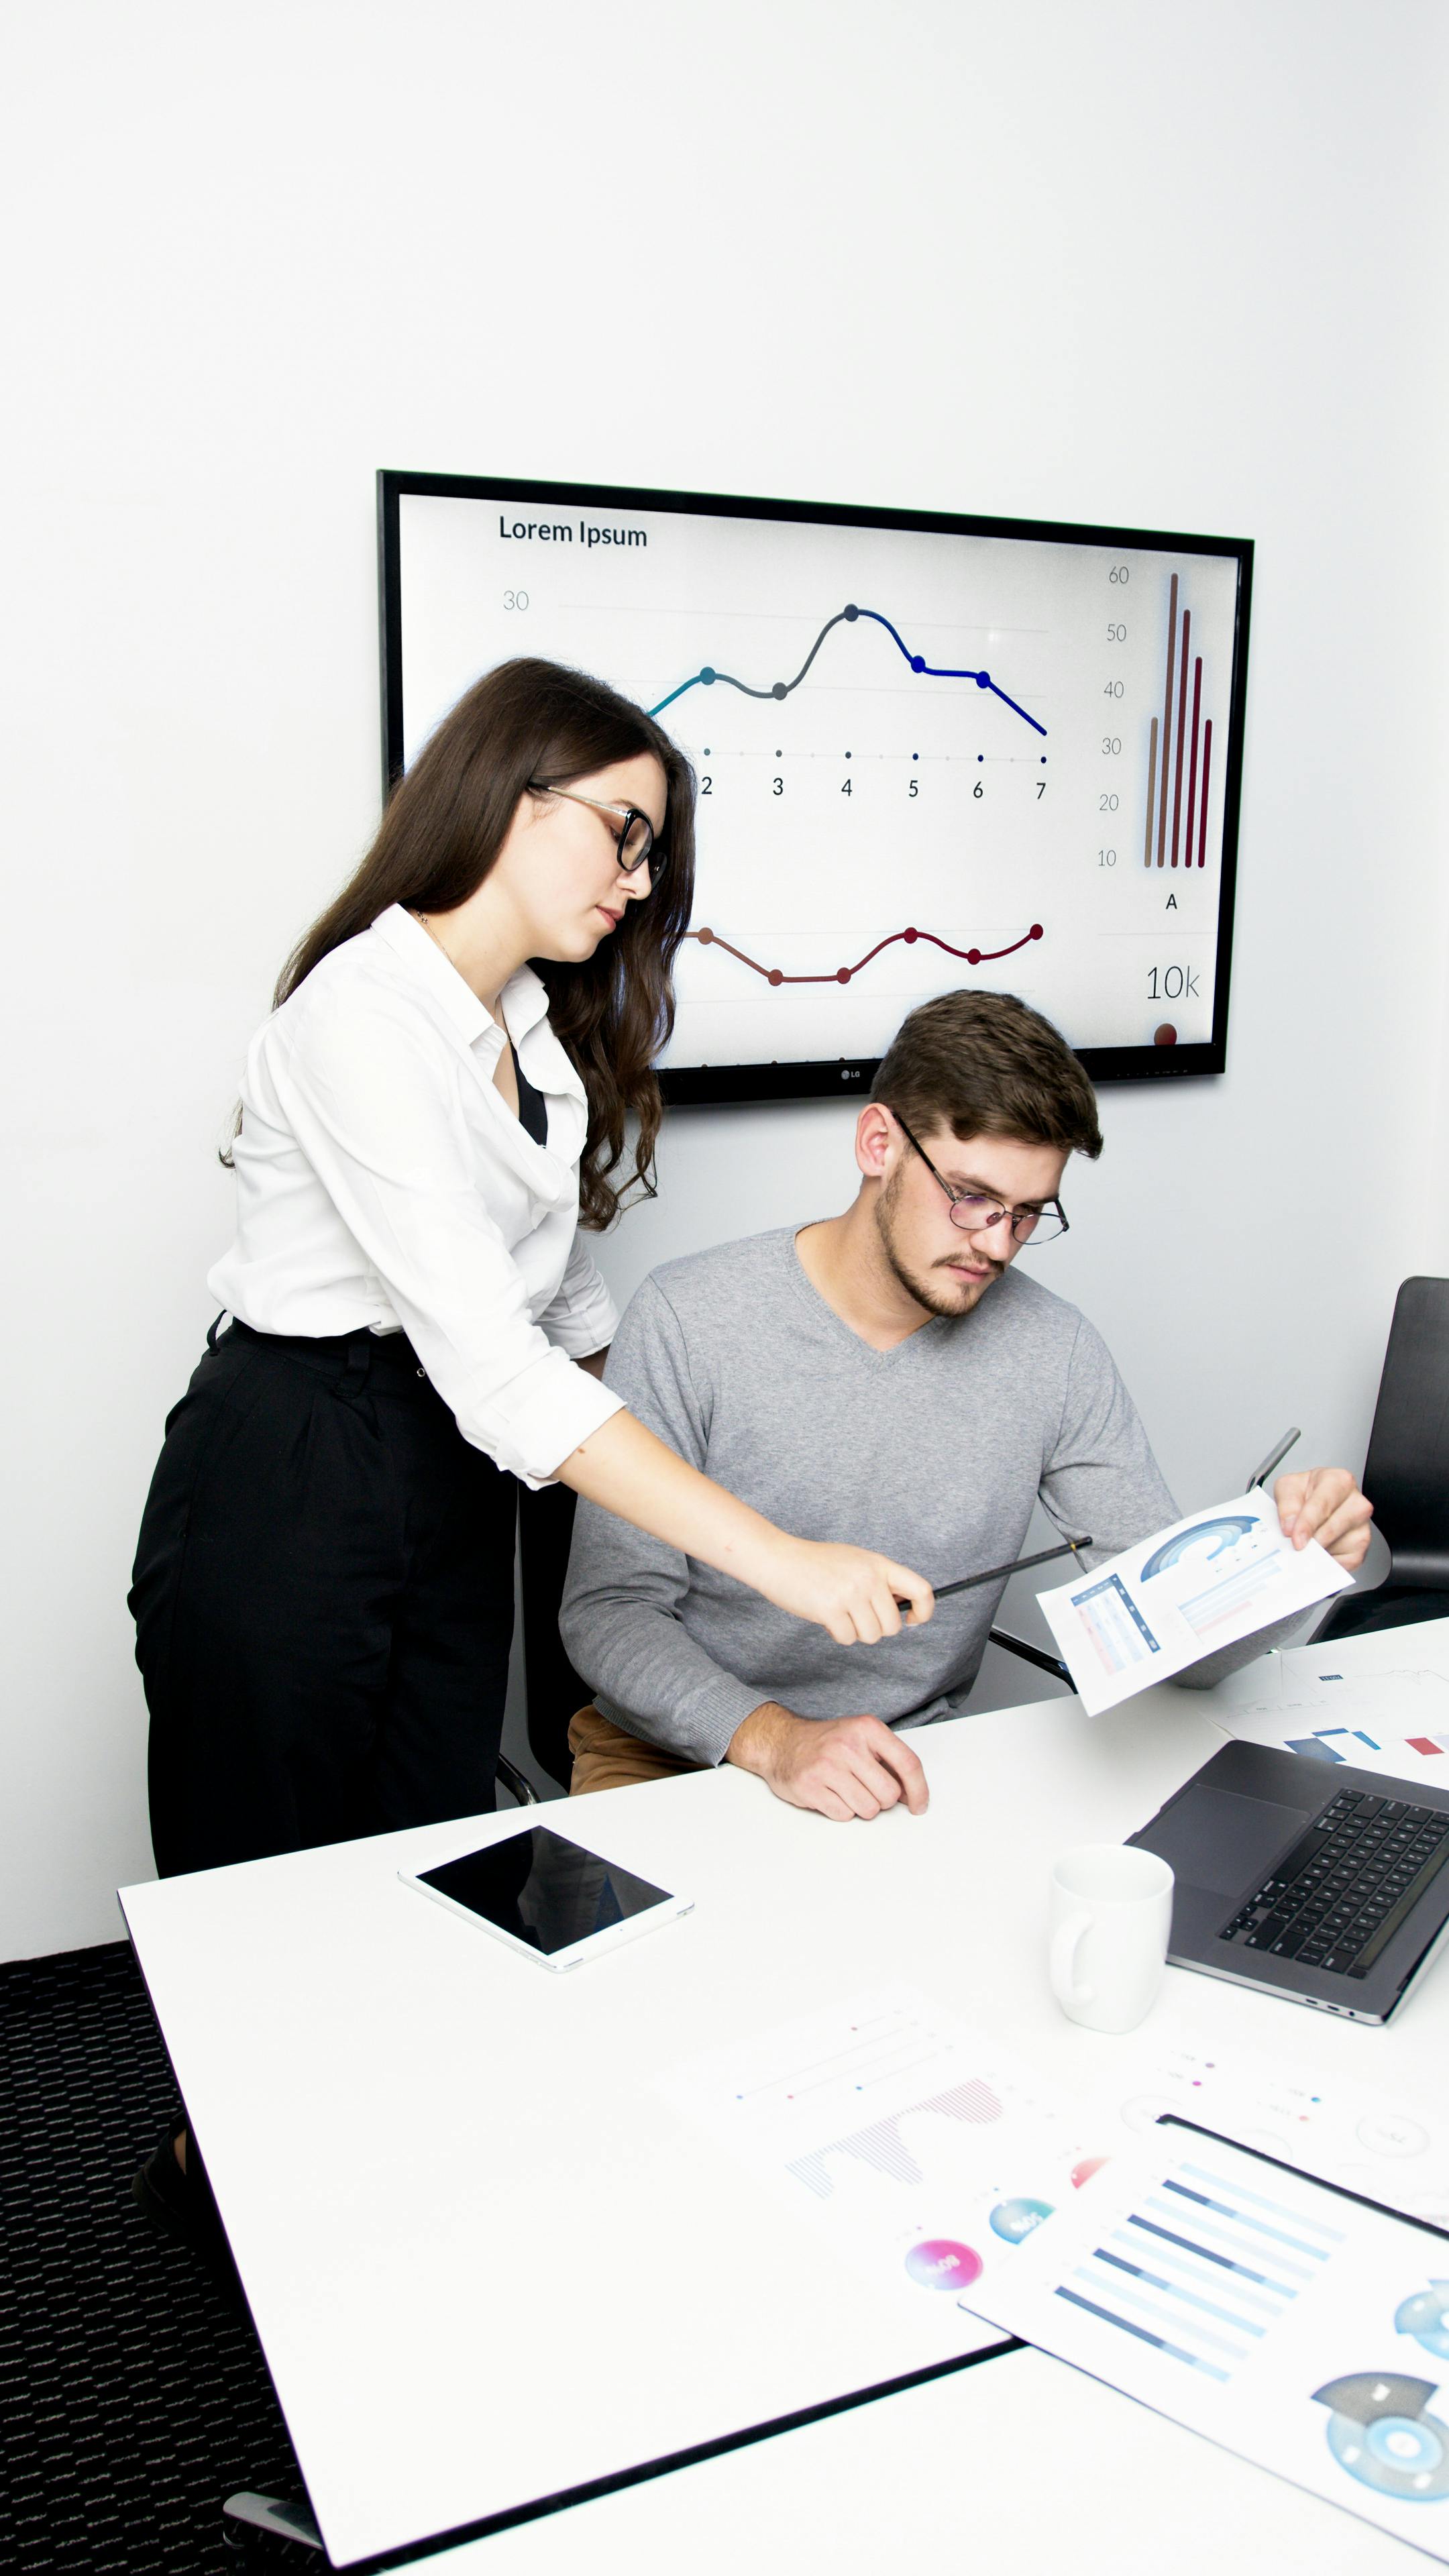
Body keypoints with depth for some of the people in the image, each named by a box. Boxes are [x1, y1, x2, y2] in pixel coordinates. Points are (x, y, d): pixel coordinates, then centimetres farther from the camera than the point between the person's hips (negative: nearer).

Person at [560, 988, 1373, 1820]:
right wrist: (772, 1737, -29)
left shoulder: (1055, 1352, -3)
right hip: (680, 1747, -2)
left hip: (909, 1772, 2)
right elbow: (611, 1608, -12)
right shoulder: (690, 1320, -12)